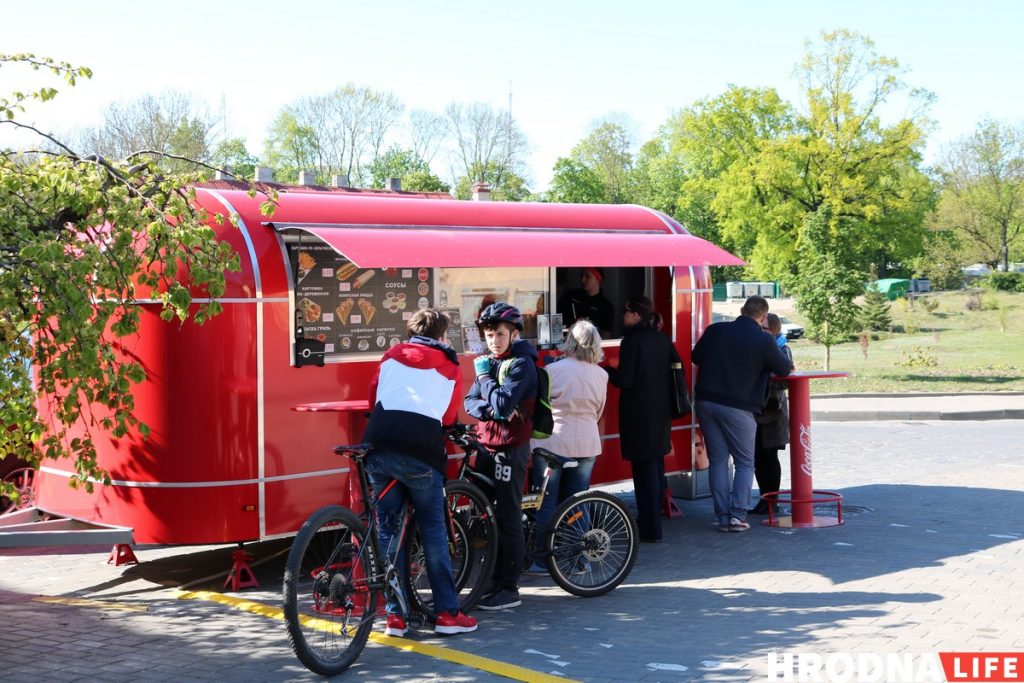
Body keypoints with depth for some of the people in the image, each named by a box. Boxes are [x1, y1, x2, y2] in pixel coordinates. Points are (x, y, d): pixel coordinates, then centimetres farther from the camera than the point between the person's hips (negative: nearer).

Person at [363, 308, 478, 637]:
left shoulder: (392, 356, 20)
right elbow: (449, 417, 17)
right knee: (433, 531, 10)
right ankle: (447, 613, 11)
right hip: (421, 452, -2)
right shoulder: (450, 369, 15)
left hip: (379, 447, 2)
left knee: (388, 530, 12)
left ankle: (395, 615, 13)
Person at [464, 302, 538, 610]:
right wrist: (489, 409, -12)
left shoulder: (522, 364, -11)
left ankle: (509, 589, -1)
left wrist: (484, 376, -12)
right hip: (487, 445, 8)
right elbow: (470, 402, 8)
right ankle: (493, 579, 22)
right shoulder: (488, 362, 13)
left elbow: (502, 404, -22)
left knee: (508, 518, -6)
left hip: (511, 448, -8)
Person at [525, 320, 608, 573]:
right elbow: (598, 412, 12)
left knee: (546, 503, 5)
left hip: (552, 443, -4)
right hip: (587, 445, 4)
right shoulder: (601, 375, 1)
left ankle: (541, 560, 8)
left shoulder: (553, 370, -11)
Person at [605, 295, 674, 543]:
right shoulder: (663, 339, 7)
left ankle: (649, 529, -1)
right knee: (656, 465, 17)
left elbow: (624, 380, -17)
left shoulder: (632, 340, -15)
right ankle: (654, 518, 28)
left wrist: (606, 370, 0)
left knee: (644, 468, -3)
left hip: (639, 413, -8)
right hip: (661, 411, 8)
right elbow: (673, 371, 13)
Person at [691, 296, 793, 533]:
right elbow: (784, 369, 6)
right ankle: (738, 514, -2)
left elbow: (696, 357, 16)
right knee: (745, 463, 9)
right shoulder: (763, 341, -7)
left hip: (706, 402, 4)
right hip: (737, 407, -4)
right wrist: (789, 364, 29)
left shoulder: (715, 330, 3)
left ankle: (723, 516, 7)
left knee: (717, 460, 10)